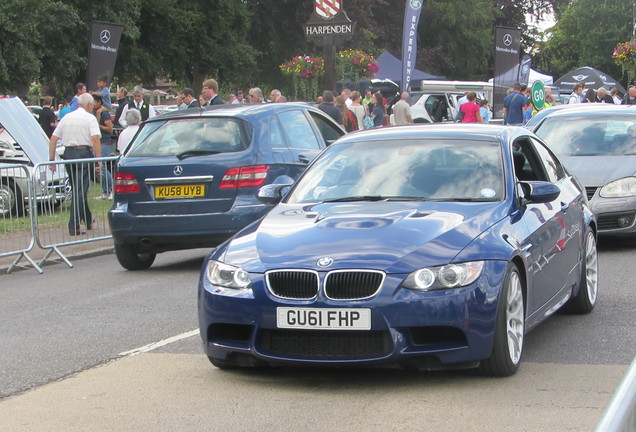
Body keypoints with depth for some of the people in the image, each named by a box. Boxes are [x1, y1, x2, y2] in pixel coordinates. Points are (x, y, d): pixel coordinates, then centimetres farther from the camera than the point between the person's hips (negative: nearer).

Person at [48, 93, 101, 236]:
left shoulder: (66, 117, 14)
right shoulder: (90, 118, -3)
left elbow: (53, 139, 11)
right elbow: (95, 139, -17)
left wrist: (51, 159, 14)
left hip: (68, 154, 6)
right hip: (84, 153, -6)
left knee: (76, 189, 19)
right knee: (80, 191, -5)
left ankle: (88, 220, 31)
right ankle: (74, 226, -10)